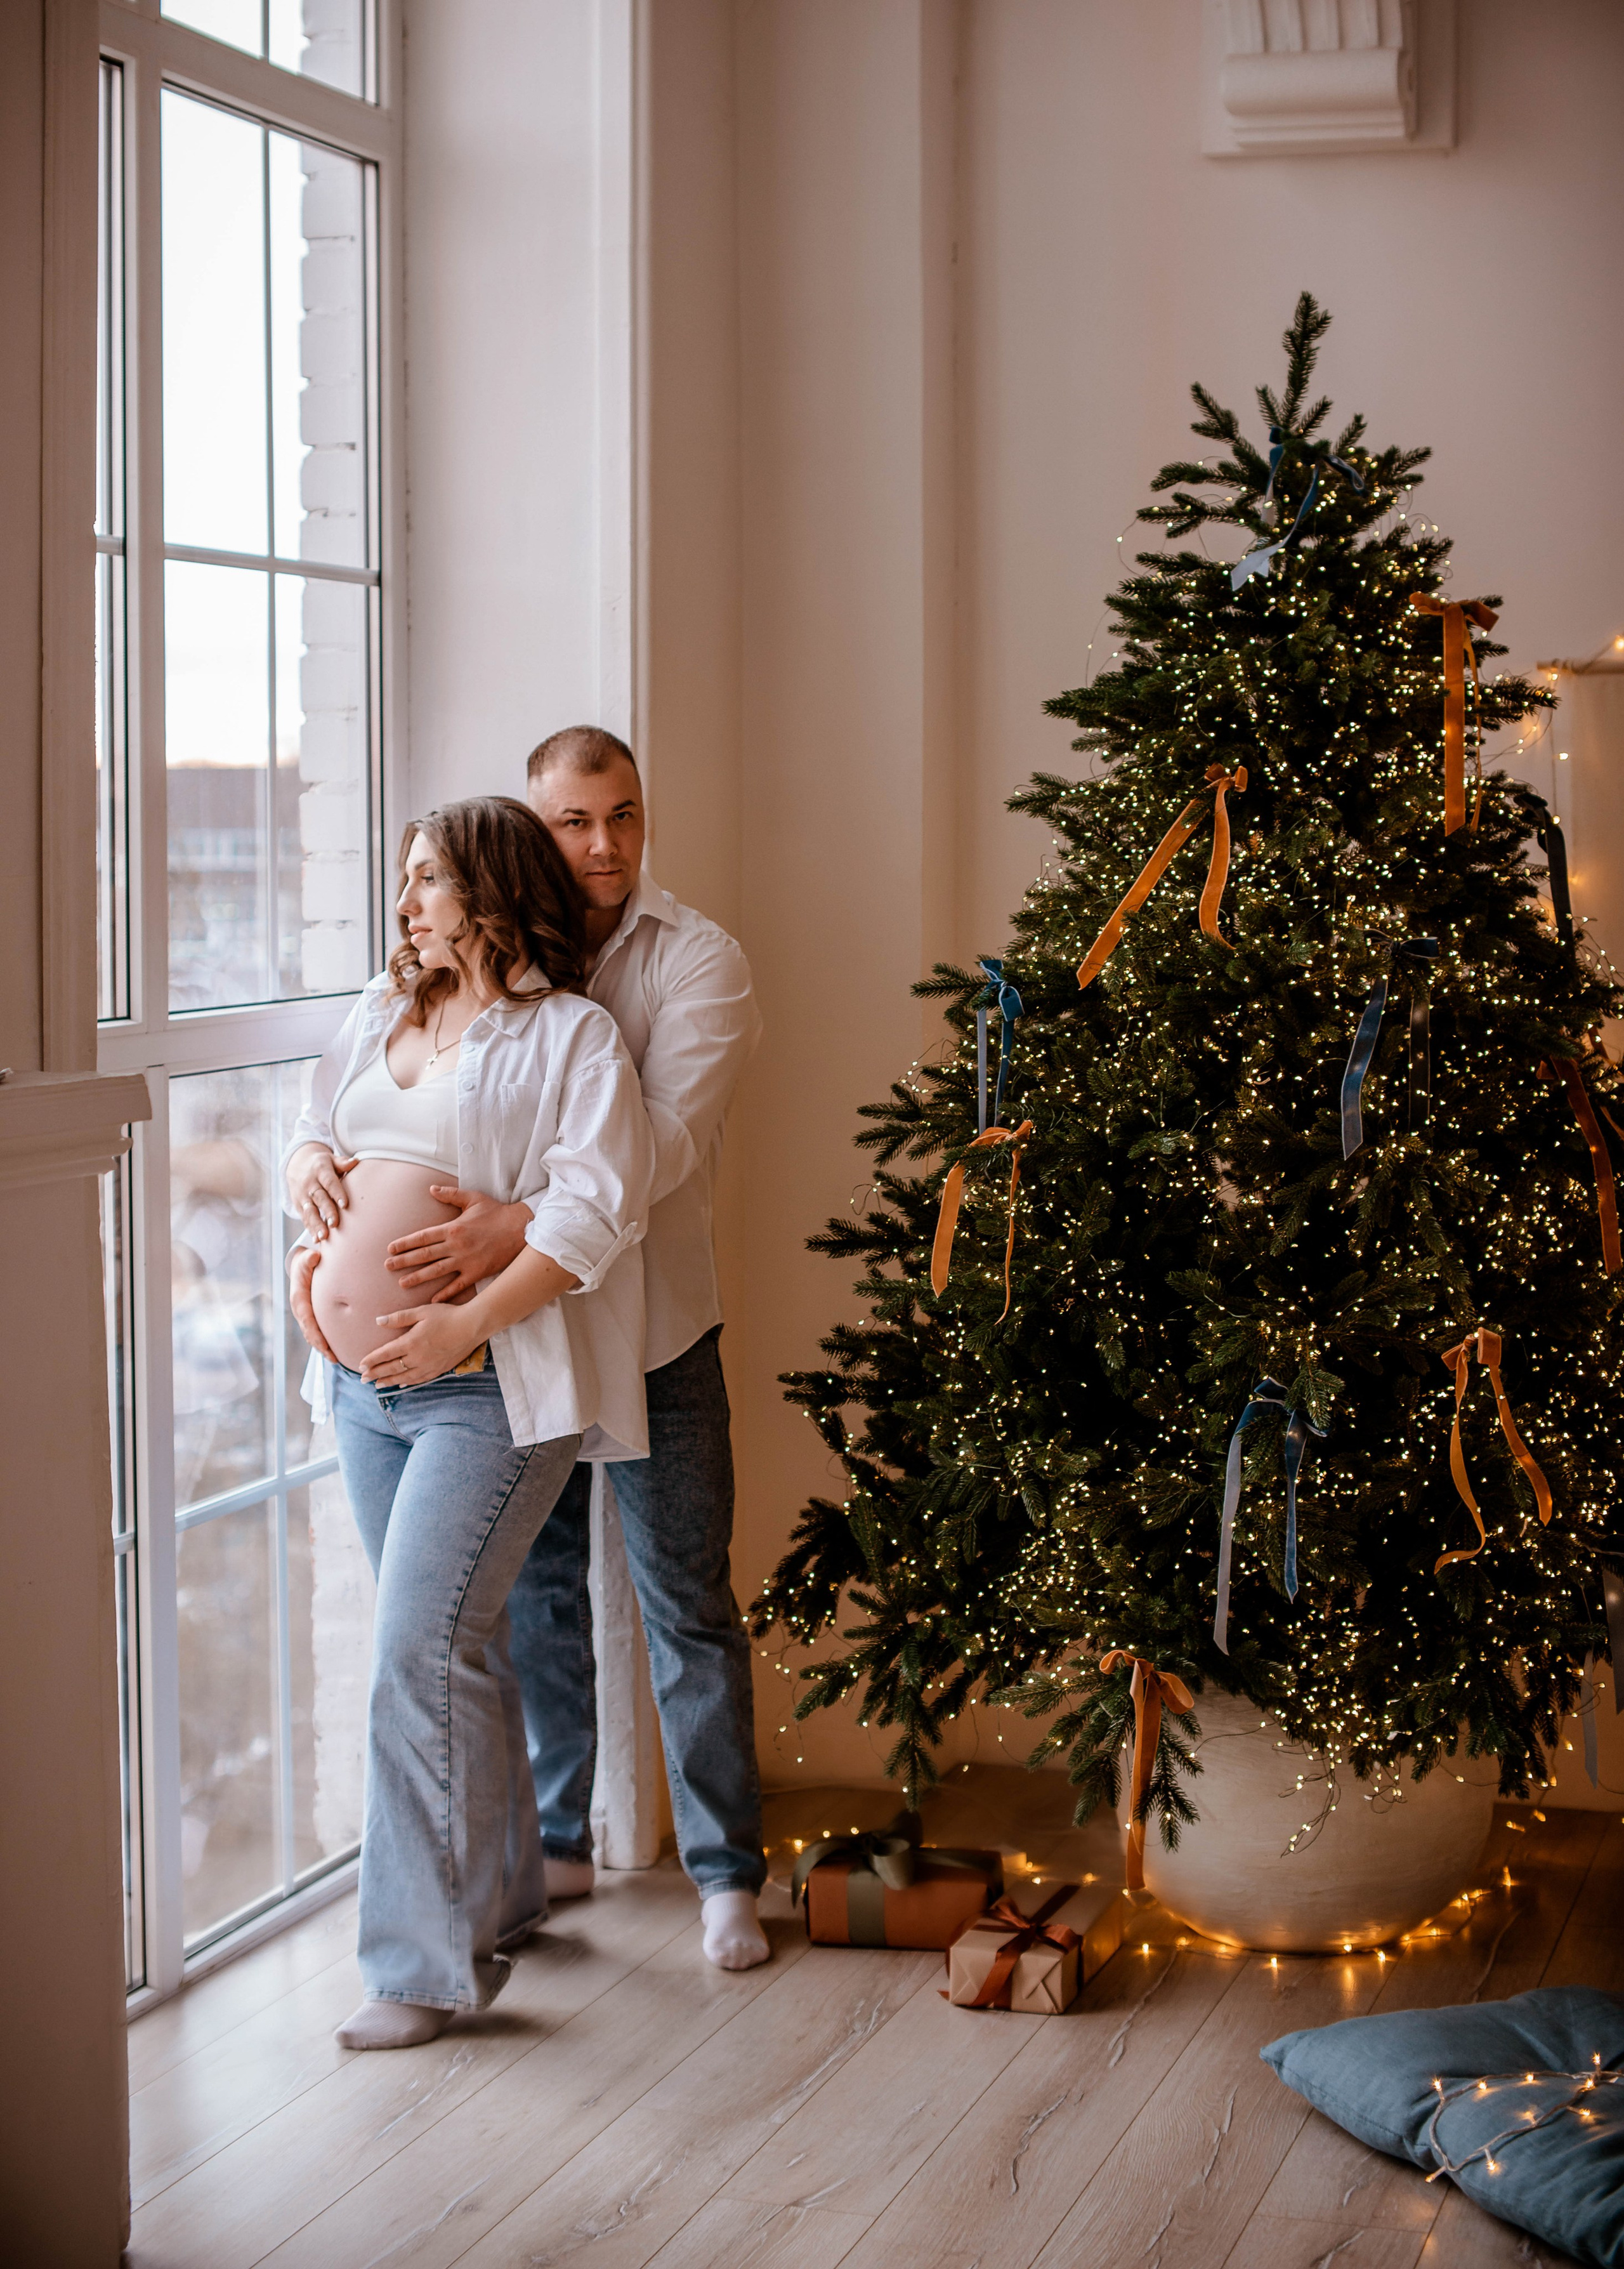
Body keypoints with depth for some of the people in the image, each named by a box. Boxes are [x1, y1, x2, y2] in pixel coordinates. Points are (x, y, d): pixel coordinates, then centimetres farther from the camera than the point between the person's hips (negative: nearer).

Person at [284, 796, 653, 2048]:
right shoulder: (382, 1012, 15)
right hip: (366, 1383, 7)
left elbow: (595, 1206, -16)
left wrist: (467, 1321, -24)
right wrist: (307, 1164, 3)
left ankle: (427, 1957, -4)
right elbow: (314, 1131, 28)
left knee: (421, 1652, -12)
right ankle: (505, 1893, 30)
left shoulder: (570, 1034, -6)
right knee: (459, 1645, 15)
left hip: (485, 1390, -7)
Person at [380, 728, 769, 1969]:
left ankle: (727, 1874, 12)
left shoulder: (698, 961, -9)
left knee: (688, 1608, 1)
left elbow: (666, 1142, -22)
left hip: (652, 1331, -4)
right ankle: (556, 1841, 28)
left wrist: (515, 1227, -35)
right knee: (536, 1593, 14)